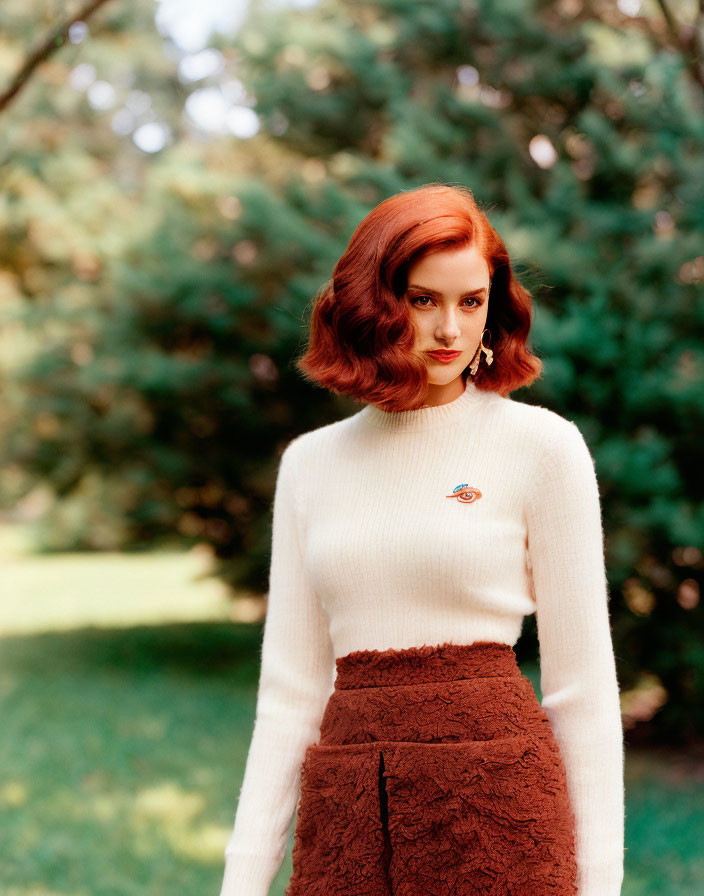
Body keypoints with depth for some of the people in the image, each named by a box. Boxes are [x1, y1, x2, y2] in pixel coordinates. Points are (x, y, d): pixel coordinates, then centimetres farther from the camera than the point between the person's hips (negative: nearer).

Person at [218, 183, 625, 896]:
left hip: (495, 797, -3)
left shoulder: (543, 446, -2)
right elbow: (290, 687, 8)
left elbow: (582, 687, -2)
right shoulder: (310, 463, 9)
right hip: (344, 811, 3)